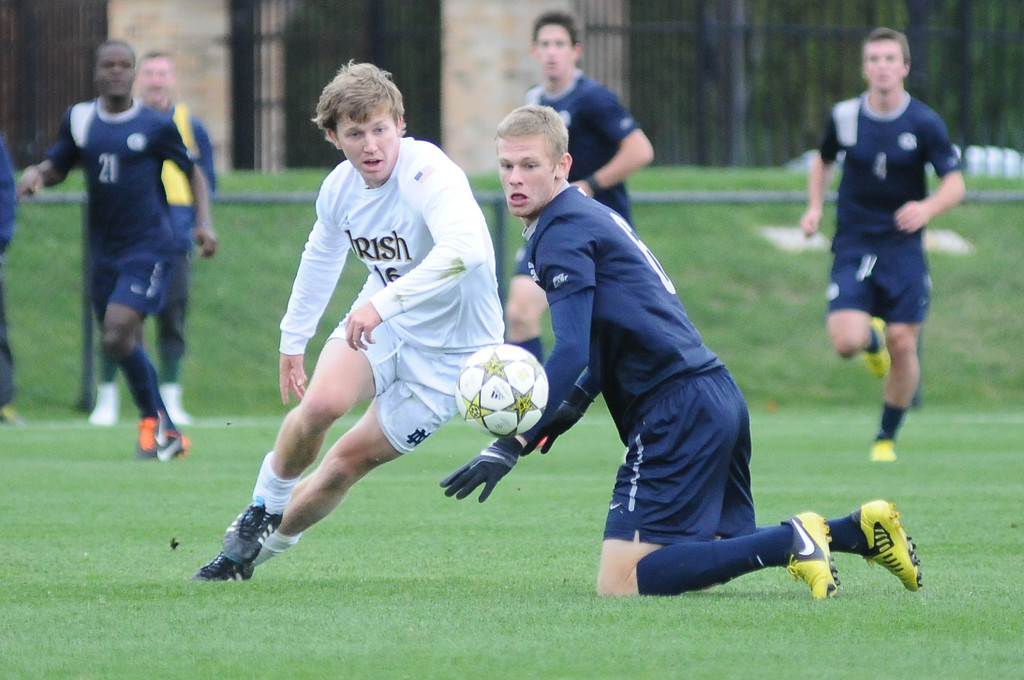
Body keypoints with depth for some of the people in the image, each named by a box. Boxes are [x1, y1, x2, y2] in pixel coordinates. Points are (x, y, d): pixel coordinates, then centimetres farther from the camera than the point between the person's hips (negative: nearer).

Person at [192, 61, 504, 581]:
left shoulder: (429, 175, -29)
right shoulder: (340, 187, -6)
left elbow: (464, 247, -49)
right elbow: (321, 258, 16)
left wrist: (385, 301, -55)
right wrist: (292, 340, 24)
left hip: (447, 350, -4)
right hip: (379, 322, 4)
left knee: (347, 462, -3)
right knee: (322, 403, -25)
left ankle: (267, 544, 22)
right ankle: (263, 509, 0)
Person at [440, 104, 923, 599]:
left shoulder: (562, 233, -10)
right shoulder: (590, 214, 20)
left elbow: (570, 353, -20)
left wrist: (511, 446, -24)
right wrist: (571, 405, 20)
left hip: (678, 411, -10)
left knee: (620, 583, -12)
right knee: (702, 558, 23)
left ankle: (790, 542, -15)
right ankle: (861, 528, 15)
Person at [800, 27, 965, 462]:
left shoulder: (924, 124, -7)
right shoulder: (844, 117, -1)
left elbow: (955, 184, -8)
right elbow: (823, 161, 19)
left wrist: (927, 208, -29)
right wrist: (815, 207, 4)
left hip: (903, 246, -1)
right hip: (853, 245, 1)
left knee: (902, 345, -5)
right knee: (847, 342, -16)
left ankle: (887, 438, 15)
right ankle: (872, 336, 23)